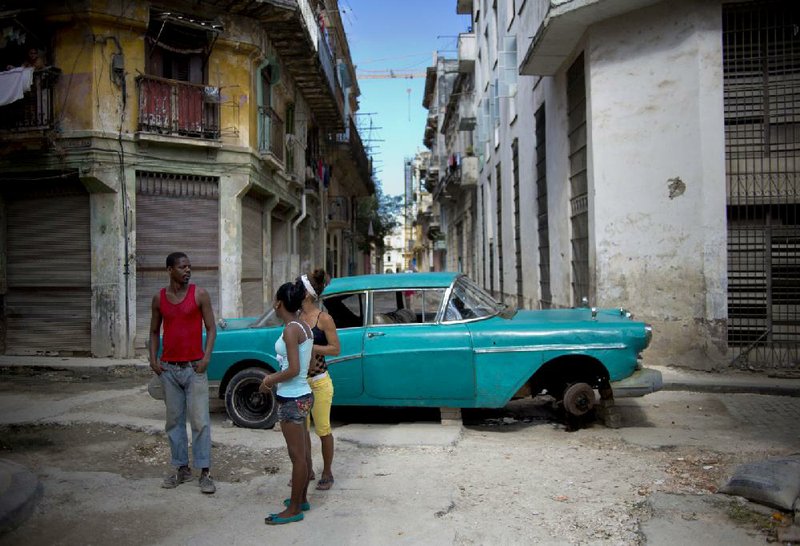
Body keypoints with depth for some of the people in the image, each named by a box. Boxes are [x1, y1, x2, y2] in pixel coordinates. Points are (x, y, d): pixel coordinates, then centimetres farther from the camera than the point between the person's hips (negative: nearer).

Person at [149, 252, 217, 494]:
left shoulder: (199, 294, -4)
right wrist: (153, 359, 1)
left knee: (200, 421, -3)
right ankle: (182, 468, 23)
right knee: (174, 421, 11)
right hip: (168, 369, 4)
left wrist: (206, 358, -14)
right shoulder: (159, 298, 5)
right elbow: (154, 331, 14)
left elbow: (211, 328, -2)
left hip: (194, 367, -3)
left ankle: (205, 472, 5)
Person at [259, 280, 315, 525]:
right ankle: (301, 499, 32)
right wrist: (275, 376, 13)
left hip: (292, 400, -9)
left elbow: (293, 370, -23)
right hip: (302, 396, 9)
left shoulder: (291, 330, -19)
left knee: (297, 455, 1)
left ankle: (294, 510, 12)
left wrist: (270, 381, -8)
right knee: (302, 451, 18)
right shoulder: (304, 326, 7)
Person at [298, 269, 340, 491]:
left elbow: (335, 349, -11)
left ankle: (327, 473, 23)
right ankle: (307, 470, 32)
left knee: (323, 430, 5)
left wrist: (310, 346, -19)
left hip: (318, 382, -5)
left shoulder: (324, 319, -13)